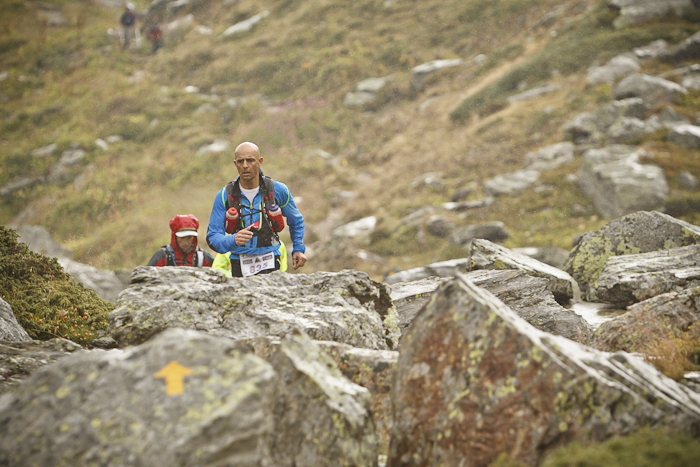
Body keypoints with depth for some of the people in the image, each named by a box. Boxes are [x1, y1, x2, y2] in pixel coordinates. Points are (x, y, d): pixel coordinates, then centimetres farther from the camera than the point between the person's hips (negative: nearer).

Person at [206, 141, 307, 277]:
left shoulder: (278, 190, 3)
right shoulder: (224, 196, -1)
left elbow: (296, 221, 21)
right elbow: (212, 237, -5)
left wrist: (298, 249, 12)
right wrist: (233, 240, -24)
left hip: (270, 265, -2)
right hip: (239, 265, 2)